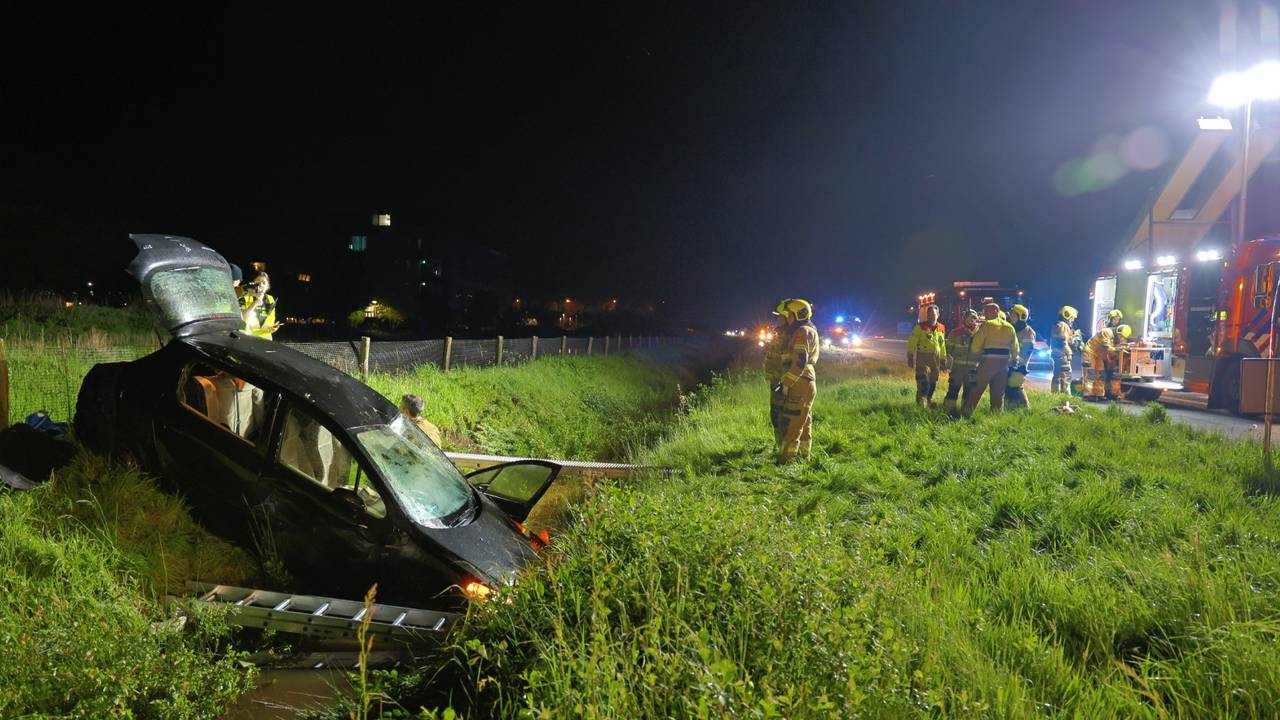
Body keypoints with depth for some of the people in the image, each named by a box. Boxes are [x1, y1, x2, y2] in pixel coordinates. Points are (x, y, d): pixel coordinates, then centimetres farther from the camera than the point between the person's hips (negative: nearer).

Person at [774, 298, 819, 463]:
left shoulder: (802, 332, -12)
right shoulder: (807, 331, 20)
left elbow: (800, 362, -22)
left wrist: (785, 383, -22)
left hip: (800, 384, -11)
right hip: (806, 384, 11)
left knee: (791, 424, -10)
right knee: (804, 424, 16)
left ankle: (786, 460, -9)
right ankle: (803, 456, 24)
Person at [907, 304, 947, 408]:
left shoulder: (941, 328, 13)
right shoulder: (920, 326, -3)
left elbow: (942, 345, 21)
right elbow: (912, 343, -6)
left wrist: (943, 360, 21)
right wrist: (910, 357, -12)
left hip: (936, 359, 5)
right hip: (923, 358, -5)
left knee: (933, 383, 10)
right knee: (923, 383, -14)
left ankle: (928, 401, 25)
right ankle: (921, 405, -13)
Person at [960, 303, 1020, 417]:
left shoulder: (987, 324, -5)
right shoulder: (1009, 327, 13)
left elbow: (976, 345, -7)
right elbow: (1015, 348, 14)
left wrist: (975, 355, 10)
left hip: (988, 361, -5)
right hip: (1004, 362, 5)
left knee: (976, 389, -1)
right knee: (999, 392, 12)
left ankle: (965, 413, -1)